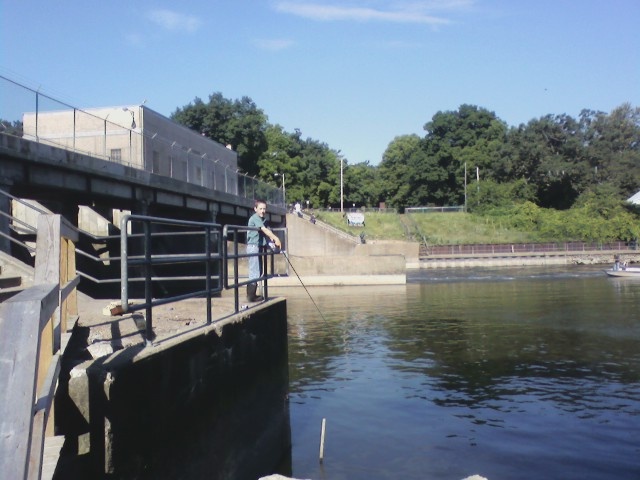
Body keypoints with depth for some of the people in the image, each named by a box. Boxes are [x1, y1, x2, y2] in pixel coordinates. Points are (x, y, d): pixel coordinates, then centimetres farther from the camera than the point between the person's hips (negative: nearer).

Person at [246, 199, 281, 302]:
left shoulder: (263, 219, 17)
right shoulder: (255, 218, -12)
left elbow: (267, 230, 5)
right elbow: (264, 230, -24)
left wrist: (272, 238, -14)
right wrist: (276, 238, -32)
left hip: (258, 247, 10)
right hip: (253, 246, -10)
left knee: (257, 271, 14)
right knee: (255, 272, -9)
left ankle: (252, 294, 20)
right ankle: (251, 296, -5)